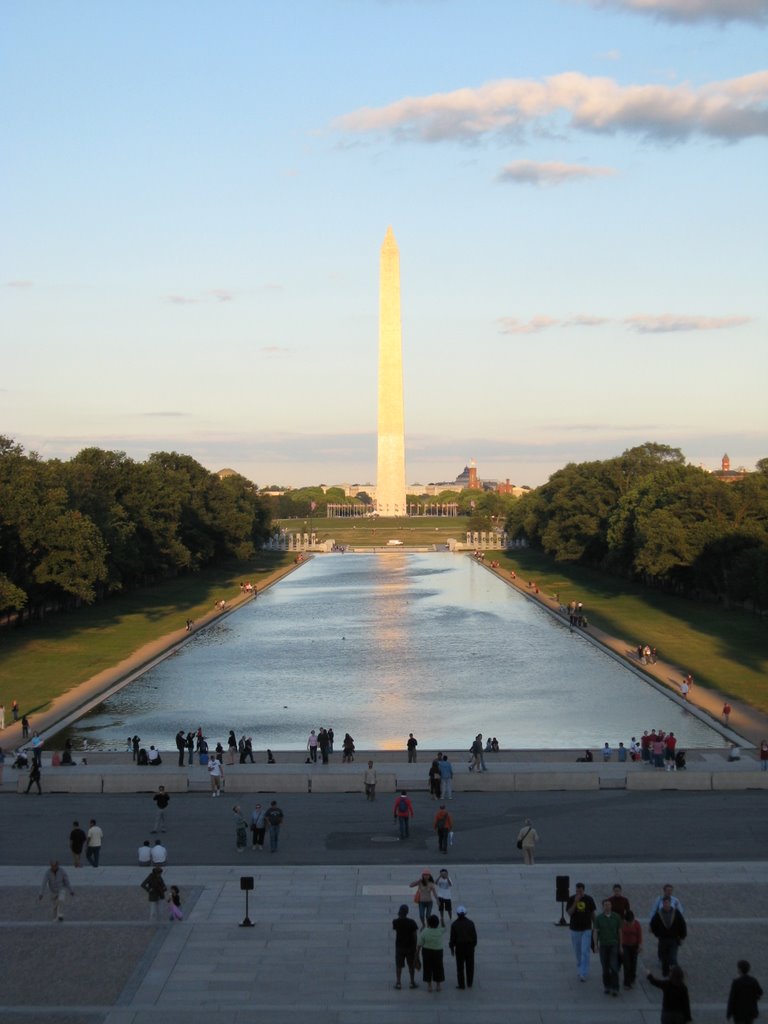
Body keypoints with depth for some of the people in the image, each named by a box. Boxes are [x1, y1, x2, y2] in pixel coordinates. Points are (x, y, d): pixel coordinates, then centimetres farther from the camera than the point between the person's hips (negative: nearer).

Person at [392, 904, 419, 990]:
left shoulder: (396, 922, -11)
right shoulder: (411, 922, -13)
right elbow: (415, 935, -9)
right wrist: (416, 946, 1)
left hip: (399, 946, 0)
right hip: (410, 946, 0)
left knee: (399, 965, 10)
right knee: (411, 965, 14)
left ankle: (398, 983, 11)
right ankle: (412, 982, 20)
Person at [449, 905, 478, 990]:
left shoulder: (454, 924, -9)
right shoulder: (470, 923, -4)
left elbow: (452, 937, -6)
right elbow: (474, 935, -1)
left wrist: (452, 948, 5)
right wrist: (473, 945, 11)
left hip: (459, 946, -2)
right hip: (470, 946, 2)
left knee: (460, 967, 6)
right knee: (470, 966, 11)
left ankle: (461, 984, 7)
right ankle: (469, 983, 17)